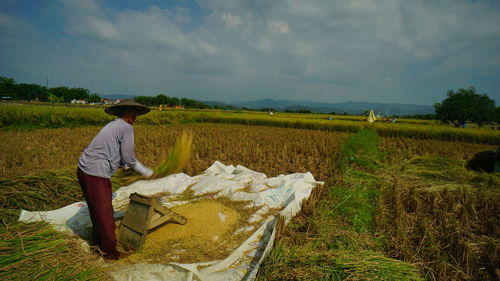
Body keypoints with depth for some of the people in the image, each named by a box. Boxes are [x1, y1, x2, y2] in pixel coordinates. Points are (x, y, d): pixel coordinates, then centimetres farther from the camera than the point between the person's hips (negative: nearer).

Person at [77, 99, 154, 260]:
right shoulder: (127, 128, -10)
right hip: (96, 175, -9)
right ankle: (110, 252, 20)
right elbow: (129, 159, -9)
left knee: (96, 210, 25)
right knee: (104, 214, 5)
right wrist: (146, 172, 5)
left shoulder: (112, 126, 17)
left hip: (83, 169, 9)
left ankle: (98, 241, 43)